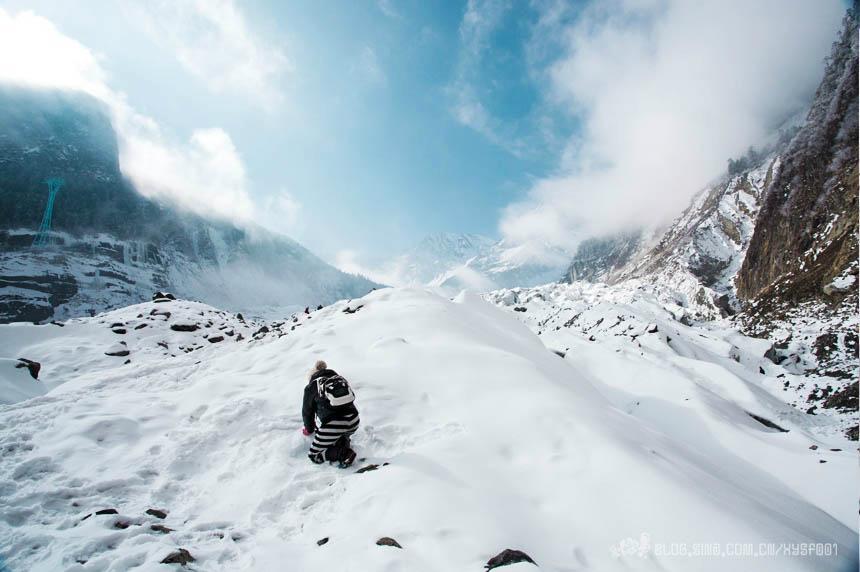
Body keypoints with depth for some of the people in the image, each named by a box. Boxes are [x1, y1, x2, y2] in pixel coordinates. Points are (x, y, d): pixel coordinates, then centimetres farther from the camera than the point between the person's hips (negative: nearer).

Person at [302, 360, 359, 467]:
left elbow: (307, 412, 20)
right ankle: (344, 446, 6)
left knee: (314, 455, 14)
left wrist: (309, 429, 41)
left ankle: (343, 453, -7)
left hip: (333, 425, -5)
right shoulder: (339, 379, 22)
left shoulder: (311, 387, 10)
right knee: (339, 434, 37)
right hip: (354, 422, 5)